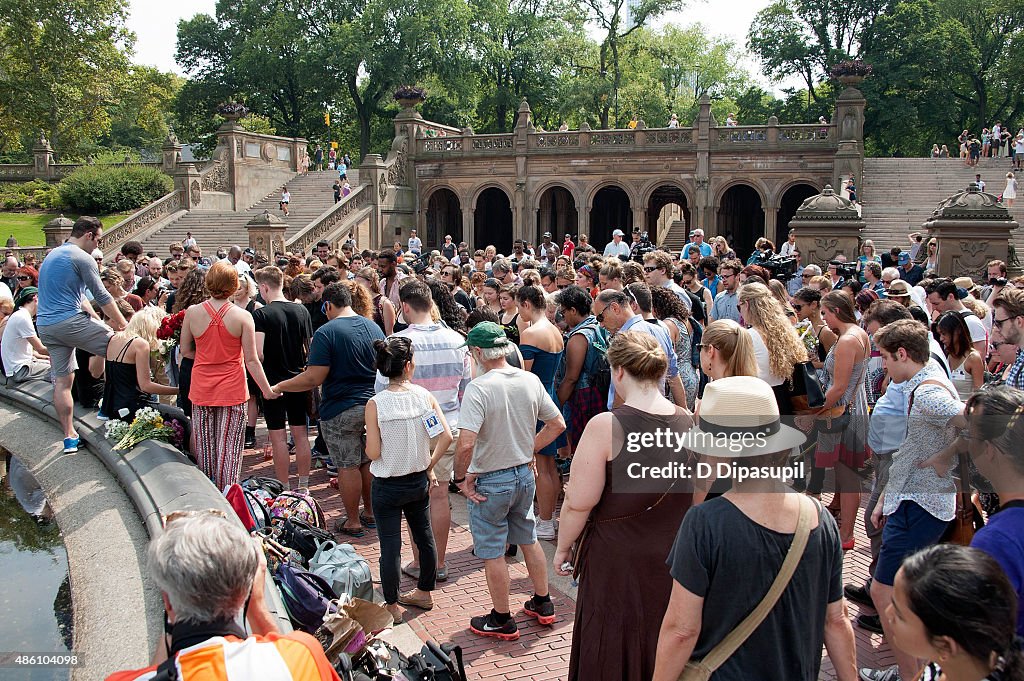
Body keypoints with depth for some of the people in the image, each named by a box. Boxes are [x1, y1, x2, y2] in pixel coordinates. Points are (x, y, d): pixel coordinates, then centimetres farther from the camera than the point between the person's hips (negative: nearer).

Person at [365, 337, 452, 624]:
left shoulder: (375, 404, -17)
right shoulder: (424, 396, -9)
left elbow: (373, 453, -15)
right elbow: (446, 436, -11)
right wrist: (429, 466, 2)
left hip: (387, 487, -3)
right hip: (419, 481, 4)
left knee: (390, 546, 8)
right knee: (424, 536, 20)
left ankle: (391, 606, 21)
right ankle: (424, 592, 37)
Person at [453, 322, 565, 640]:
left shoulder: (479, 388, -23)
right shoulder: (531, 380, -4)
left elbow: (466, 443, -30)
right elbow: (557, 425, 4)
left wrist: (461, 477, -15)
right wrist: (529, 451, 10)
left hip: (490, 482, -6)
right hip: (524, 475, 6)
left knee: (492, 552, 9)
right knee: (529, 539, 23)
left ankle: (502, 620, 22)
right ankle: (542, 604, 36)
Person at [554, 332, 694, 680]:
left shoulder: (606, 426, -21)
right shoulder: (689, 421, -4)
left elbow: (578, 503, -18)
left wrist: (562, 548, -1)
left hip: (619, 563, -5)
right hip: (676, 560, 5)